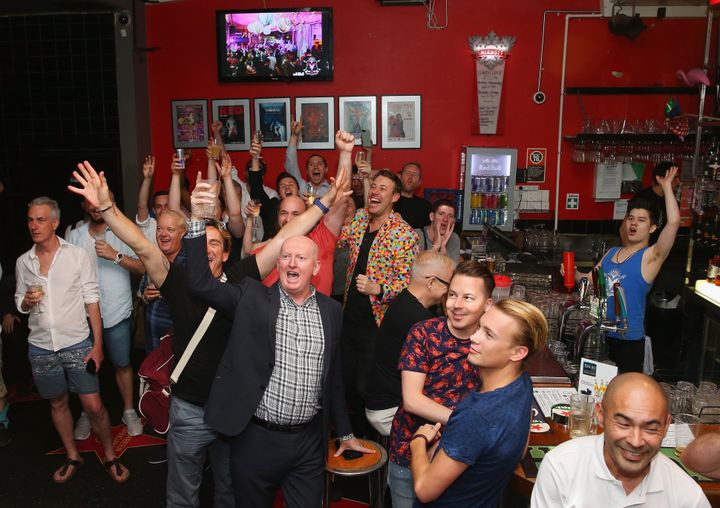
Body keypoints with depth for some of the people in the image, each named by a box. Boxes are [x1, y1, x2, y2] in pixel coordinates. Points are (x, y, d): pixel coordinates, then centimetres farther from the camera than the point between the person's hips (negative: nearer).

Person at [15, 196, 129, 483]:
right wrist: (26, 301, -10)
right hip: (41, 346, 4)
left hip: (76, 343, -3)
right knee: (57, 404, 16)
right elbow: (19, 302, 15)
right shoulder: (23, 262, 4)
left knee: (93, 406, -3)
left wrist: (98, 343, -10)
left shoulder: (77, 255, -6)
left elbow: (92, 301, -6)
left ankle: (110, 457, 16)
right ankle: (73, 457, 33)